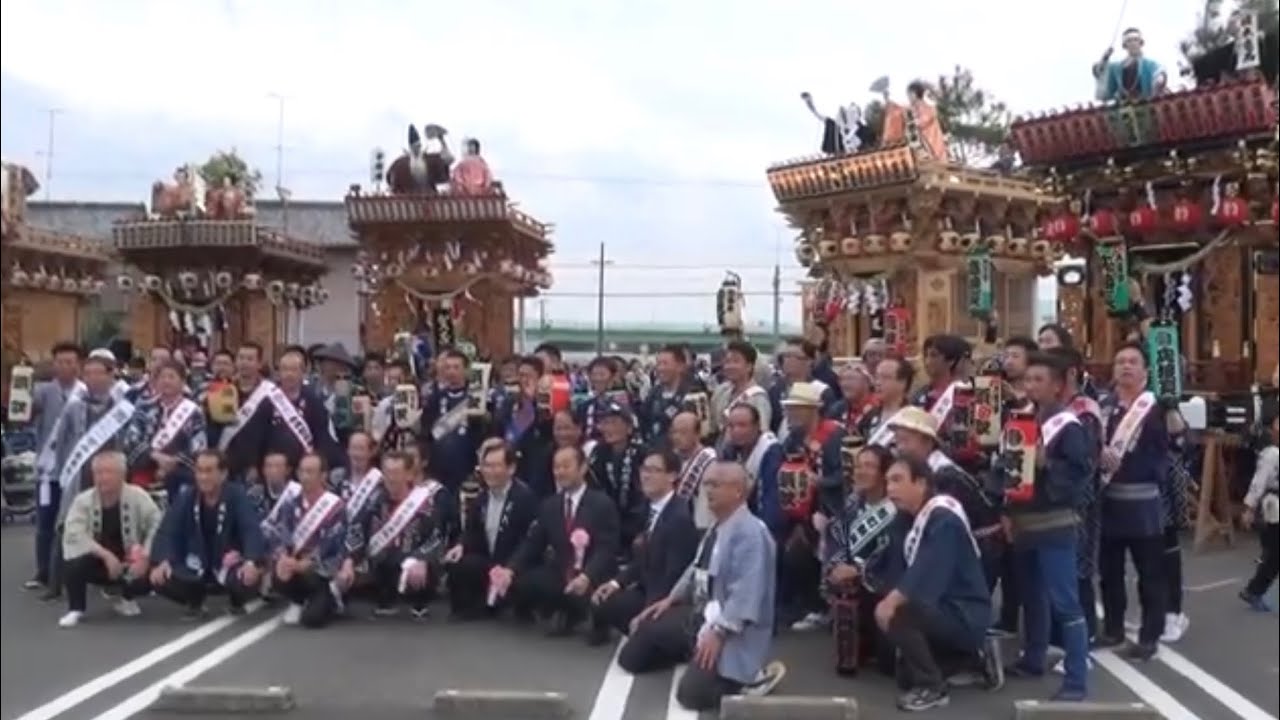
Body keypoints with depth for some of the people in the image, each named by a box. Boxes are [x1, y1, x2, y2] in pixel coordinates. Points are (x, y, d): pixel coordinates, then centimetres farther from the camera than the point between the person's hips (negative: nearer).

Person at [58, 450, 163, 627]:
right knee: (74, 565, -32)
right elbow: (73, 534, -23)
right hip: (97, 561, 0)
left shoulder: (138, 496, -12)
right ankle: (76, 609, -3)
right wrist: (106, 555, -31)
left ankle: (127, 598, 11)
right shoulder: (83, 500, -11)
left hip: (129, 562, 0)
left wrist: (145, 556, -28)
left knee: (148, 576, -29)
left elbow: (158, 525, -15)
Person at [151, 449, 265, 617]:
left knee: (249, 578, -34)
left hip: (229, 564, -3)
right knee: (160, 578, -23)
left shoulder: (237, 496, -14)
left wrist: (252, 562, -43)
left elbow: (252, 530, -24)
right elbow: (168, 532, -11)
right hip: (195, 568, 3)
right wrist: (162, 562, -31)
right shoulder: (185, 498, -5)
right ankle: (194, 601, 12)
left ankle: (237, 602, 6)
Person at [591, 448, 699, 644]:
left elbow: (673, 576, -23)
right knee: (600, 601, 0)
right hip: (647, 588, 9)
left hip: (664, 599, -9)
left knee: (604, 607, -14)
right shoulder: (655, 509, 6)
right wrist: (617, 582, 0)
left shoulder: (680, 517, -23)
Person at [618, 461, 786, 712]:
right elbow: (696, 571, 19)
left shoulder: (751, 533, -21)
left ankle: (751, 674, -3)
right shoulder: (718, 526, 9)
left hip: (733, 630, -9)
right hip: (698, 613, 9)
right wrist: (670, 599, 10)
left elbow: (745, 594, -27)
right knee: (633, 656, 8)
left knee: (692, 693, -25)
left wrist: (718, 632, -30)